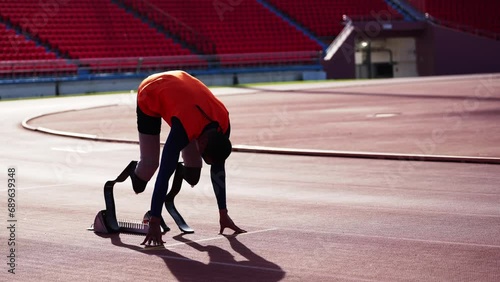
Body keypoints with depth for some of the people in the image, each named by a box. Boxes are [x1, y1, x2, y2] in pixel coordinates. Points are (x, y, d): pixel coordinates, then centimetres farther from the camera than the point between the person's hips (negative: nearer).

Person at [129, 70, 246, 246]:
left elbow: (218, 169, -12)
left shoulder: (223, 122, -26)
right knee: (150, 163, -14)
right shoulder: (184, 128, -43)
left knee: (193, 172, -8)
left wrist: (223, 214, -6)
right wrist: (154, 224, -46)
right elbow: (164, 175, -43)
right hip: (150, 95, -5)